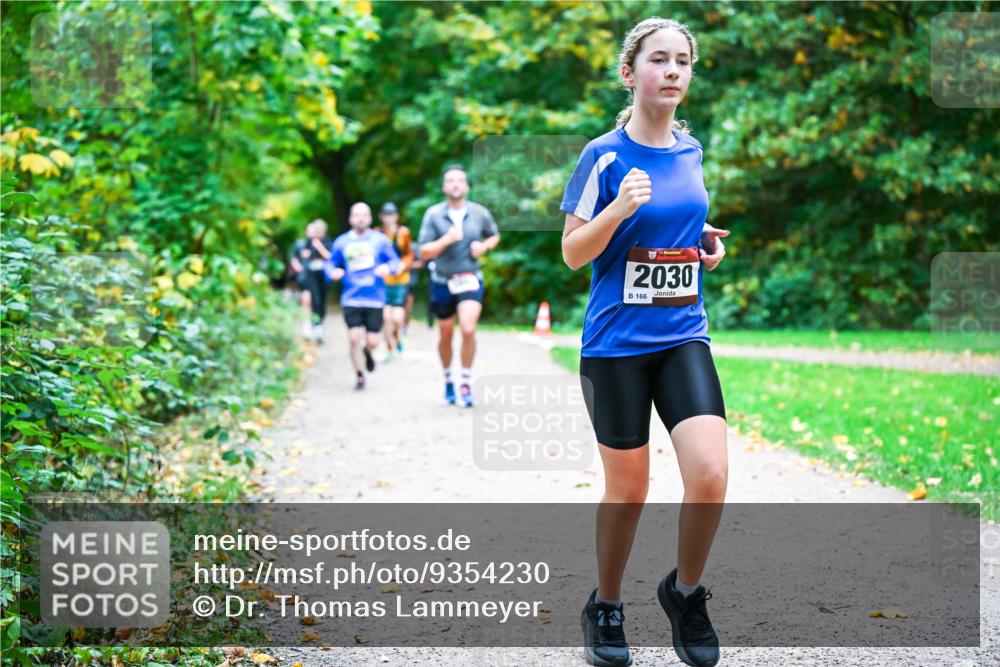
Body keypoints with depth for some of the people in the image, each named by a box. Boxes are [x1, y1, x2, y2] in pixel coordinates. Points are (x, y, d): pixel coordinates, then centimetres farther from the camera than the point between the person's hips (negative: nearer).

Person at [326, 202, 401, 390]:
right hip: (351, 299, 0)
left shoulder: (380, 239, 3)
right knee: (354, 338, -9)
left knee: (372, 342, -1)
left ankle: (367, 351, 37)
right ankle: (359, 375, 11)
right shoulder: (341, 242, 6)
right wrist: (333, 272, -10)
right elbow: (330, 263, 13)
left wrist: (387, 267, -16)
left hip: (375, 299, 0)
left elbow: (395, 261, 6)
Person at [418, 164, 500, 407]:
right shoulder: (433, 214, -7)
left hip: (470, 280, -1)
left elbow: (495, 236, 17)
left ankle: (466, 381, -7)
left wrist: (484, 246, -5)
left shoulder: (480, 213, -3)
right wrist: (446, 240, -24)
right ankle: (448, 380, 35)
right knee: (446, 335, 13)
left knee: (468, 329, -22)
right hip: (442, 281, 1)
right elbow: (424, 252, -9)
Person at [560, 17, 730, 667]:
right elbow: (573, 253, -6)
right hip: (616, 344, -4)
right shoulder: (604, 156, -8)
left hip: (684, 336, 4)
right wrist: (620, 207, -23)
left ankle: (685, 591, 12)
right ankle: (606, 607, 26)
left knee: (710, 473, -13)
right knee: (628, 489, 3)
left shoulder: (691, 149, 7)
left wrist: (708, 243, 4)